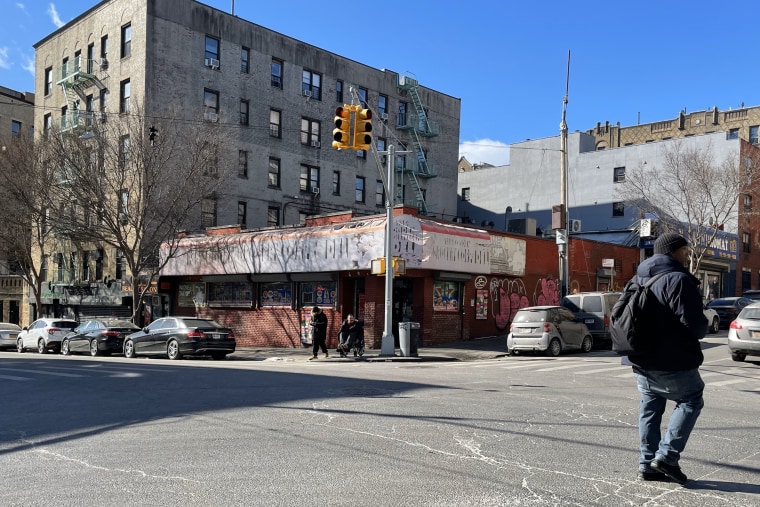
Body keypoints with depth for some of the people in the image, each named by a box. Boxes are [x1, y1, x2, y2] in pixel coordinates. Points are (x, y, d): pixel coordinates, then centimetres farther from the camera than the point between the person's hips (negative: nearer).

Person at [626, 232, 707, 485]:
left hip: (640, 359, 8)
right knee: (691, 401, 10)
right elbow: (693, 323, -21)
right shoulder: (678, 280, -15)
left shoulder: (639, 279, 13)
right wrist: (703, 328, 1)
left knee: (650, 408, 16)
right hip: (671, 362, -8)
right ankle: (666, 456, 2)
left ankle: (647, 464, 18)